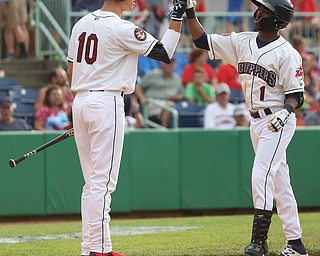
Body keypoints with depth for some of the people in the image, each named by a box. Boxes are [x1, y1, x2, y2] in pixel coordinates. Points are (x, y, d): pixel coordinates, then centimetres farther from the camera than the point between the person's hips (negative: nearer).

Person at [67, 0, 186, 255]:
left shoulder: (82, 24, 10)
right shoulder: (121, 29, -13)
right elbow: (165, 53, -11)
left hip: (80, 101, 8)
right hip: (107, 103, -8)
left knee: (93, 181, 13)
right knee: (103, 181, -6)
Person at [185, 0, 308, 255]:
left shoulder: (287, 54, -13)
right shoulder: (241, 42, 5)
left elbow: (296, 94, -11)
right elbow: (203, 40, 6)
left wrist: (285, 111, -30)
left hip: (278, 122, -7)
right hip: (256, 121, 7)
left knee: (262, 175, -17)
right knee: (279, 181, 10)